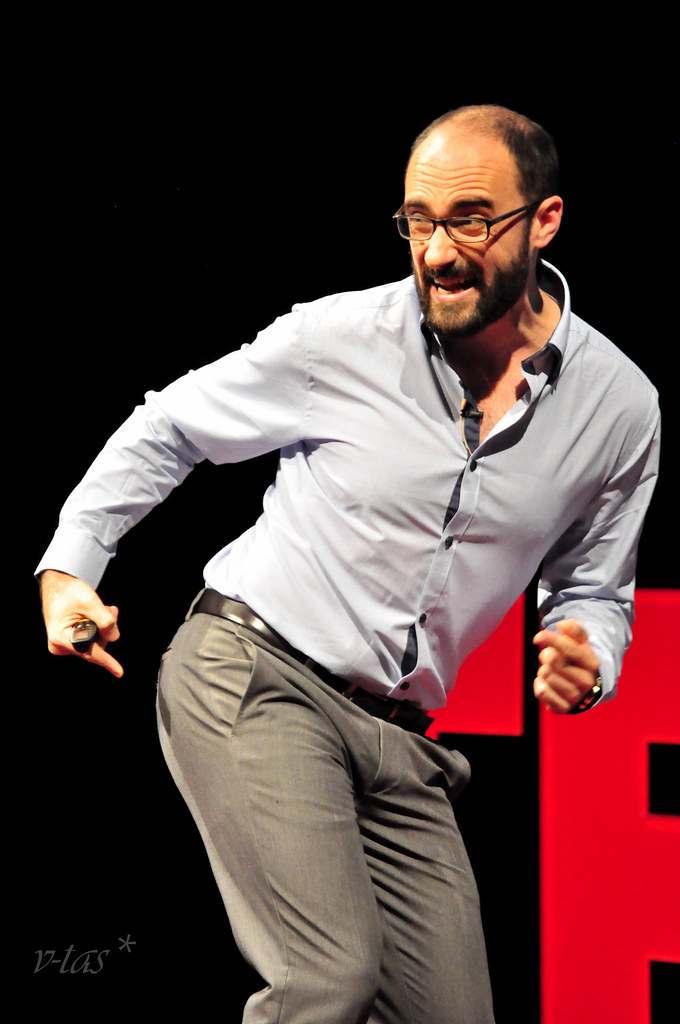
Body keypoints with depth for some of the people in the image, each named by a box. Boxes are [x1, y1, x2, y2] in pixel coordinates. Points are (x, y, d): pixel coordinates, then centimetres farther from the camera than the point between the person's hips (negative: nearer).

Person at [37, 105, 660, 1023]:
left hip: (401, 742, 5)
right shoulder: (340, 338, -7)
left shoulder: (620, 406, 1)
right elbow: (166, 430, 8)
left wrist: (587, 662, -7)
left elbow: (595, 589, 15)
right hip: (250, 674, -4)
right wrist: (68, 566, -1)